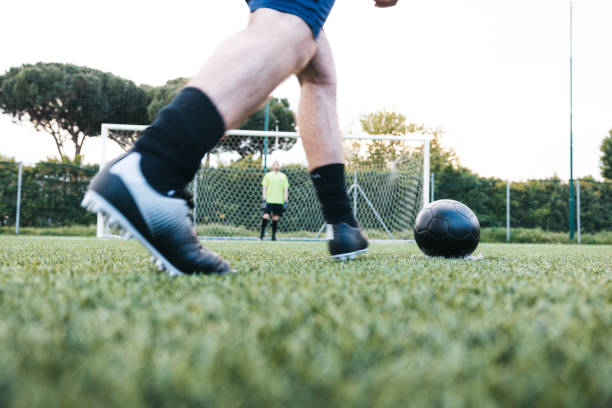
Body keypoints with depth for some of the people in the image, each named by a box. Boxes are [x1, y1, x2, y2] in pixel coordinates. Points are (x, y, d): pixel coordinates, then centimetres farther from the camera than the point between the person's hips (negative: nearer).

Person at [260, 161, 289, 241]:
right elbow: (264, 188, 5)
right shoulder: (268, 175, 8)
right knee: (266, 216, -11)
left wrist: (286, 201, 0)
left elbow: (286, 189, 9)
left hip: (279, 201, 2)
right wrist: (264, 199, -5)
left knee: (276, 218, 2)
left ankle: (273, 235, 10)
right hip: (269, 200, -2)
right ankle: (262, 234, -2)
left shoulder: (283, 176, 12)